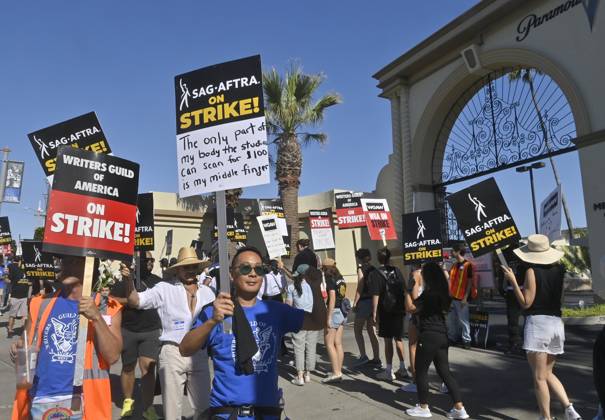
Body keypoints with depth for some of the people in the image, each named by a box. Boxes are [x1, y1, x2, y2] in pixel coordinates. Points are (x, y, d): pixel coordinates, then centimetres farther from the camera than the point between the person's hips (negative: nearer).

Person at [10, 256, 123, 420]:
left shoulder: (107, 308, -5)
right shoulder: (41, 304, 4)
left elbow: (112, 356, -13)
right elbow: (26, 346, 14)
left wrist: (96, 318, -22)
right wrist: (18, 350, -7)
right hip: (40, 400, 3)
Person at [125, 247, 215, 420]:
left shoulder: (207, 292, 9)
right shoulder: (164, 288, -2)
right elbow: (136, 301, -10)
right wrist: (129, 280, -26)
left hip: (199, 354, 3)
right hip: (172, 353, -3)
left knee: (203, 405, 13)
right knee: (172, 403, 11)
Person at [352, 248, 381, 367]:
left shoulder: (361, 269, -9)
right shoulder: (373, 269, 10)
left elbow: (360, 288, -14)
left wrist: (355, 303, -9)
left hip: (364, 301, -7)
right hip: (374, 301, 7)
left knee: (357, 329, 6)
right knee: (372, 331, 12)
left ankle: (363, 356, 0)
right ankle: (376, 359, 14)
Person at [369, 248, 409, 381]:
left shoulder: (375, 273, -9)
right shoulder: (396, 271, 5)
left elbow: (375, 295, -14)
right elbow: (404, 290, 8)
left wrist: (374, 313, -8)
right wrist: (404, 307, 17)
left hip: (386, 311, -5)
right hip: (399, 310, 5)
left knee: (388, 340, 2)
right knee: (399, 339, 15)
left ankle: (389, 371, 8)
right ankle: (402, 369, 21)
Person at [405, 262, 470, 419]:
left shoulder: (429, 293, -16)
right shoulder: (443, 292, 9)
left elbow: (411, 307, -15)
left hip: (429, 336, -8)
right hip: (442, 335, 8)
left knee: (421, 371, 6)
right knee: (445, 372, 14)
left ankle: (423, 407, 16)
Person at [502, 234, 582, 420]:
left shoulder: (532, 271, -12)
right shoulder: (559, 269, 5)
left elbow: (526, 303, -12)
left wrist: (513, 280, -8)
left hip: (537, 323, -7)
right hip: (556, 323, 7)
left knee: (539, 377, 4)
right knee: (548, 373, 21)